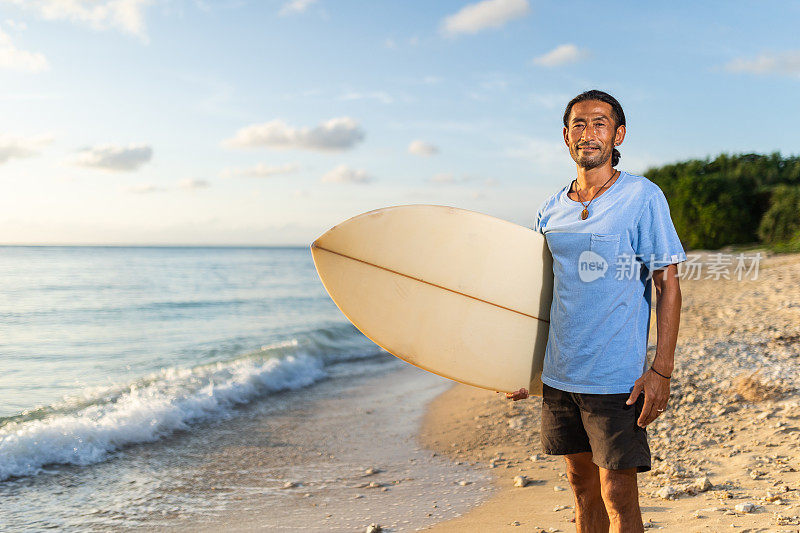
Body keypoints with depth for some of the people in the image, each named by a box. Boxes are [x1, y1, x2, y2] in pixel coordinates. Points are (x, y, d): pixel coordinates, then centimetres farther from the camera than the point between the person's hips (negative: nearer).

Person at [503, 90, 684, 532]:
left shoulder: (643, 197, -6)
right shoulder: (550, 210, 9)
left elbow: (668, 283, -7)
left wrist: (661, 370, -13)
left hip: (618, 376, -5)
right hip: (559, 374, 5)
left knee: (618, 494, -1)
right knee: (582, 484, 15)